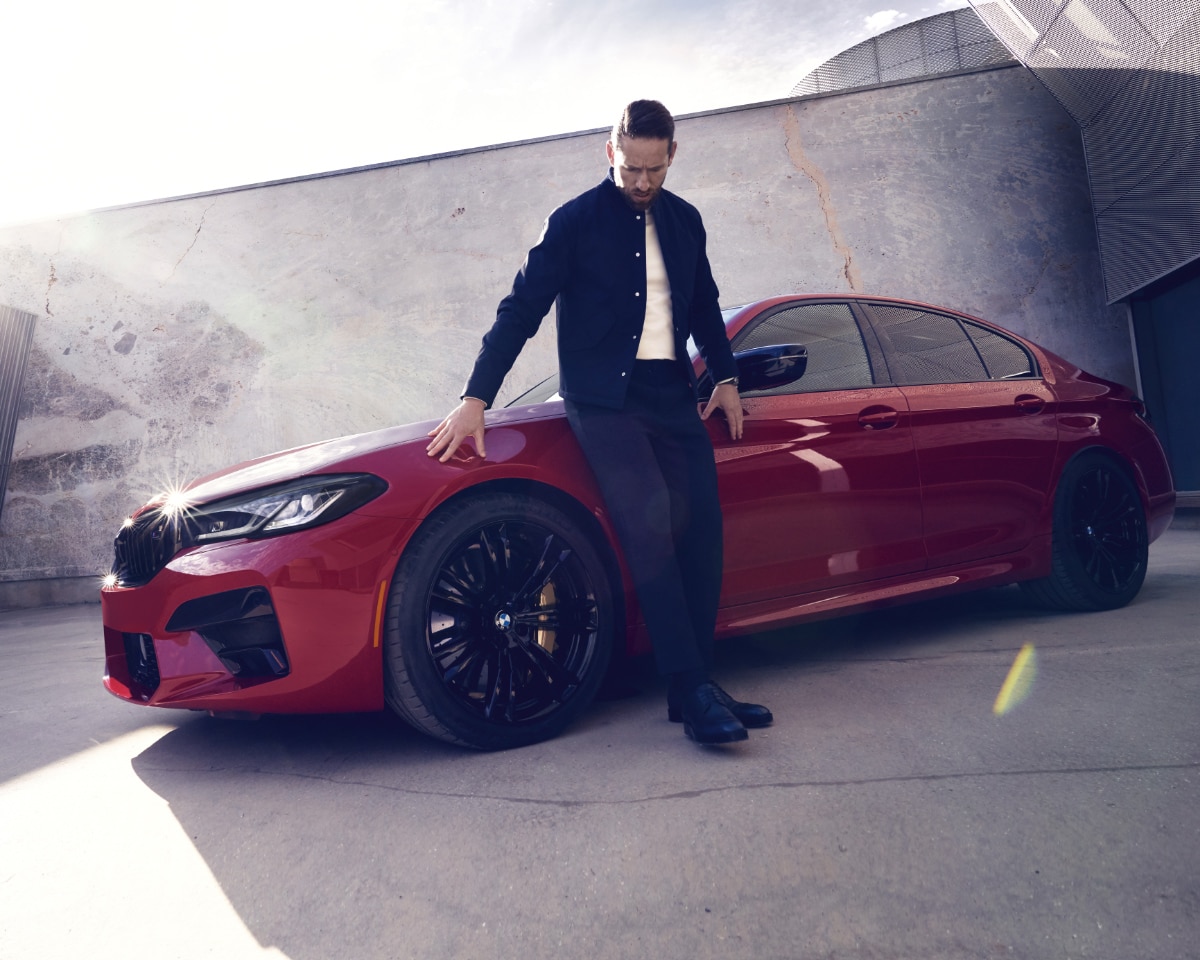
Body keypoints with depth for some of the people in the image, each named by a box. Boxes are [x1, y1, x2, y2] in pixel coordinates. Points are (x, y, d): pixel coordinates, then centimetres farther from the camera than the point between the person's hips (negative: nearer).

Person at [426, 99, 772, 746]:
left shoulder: (684, 221, 17)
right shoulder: (574, 222, 2)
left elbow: (704, 305, 28)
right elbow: (520, 311, -3)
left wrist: (725, 378, 20)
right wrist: (475, 399, -11)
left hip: (673, 395, 5)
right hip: (603, 397, -5)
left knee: (701, 529, -6)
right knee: (650, 521, -22)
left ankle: (694, 686, 3)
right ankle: (692, 690, -17)